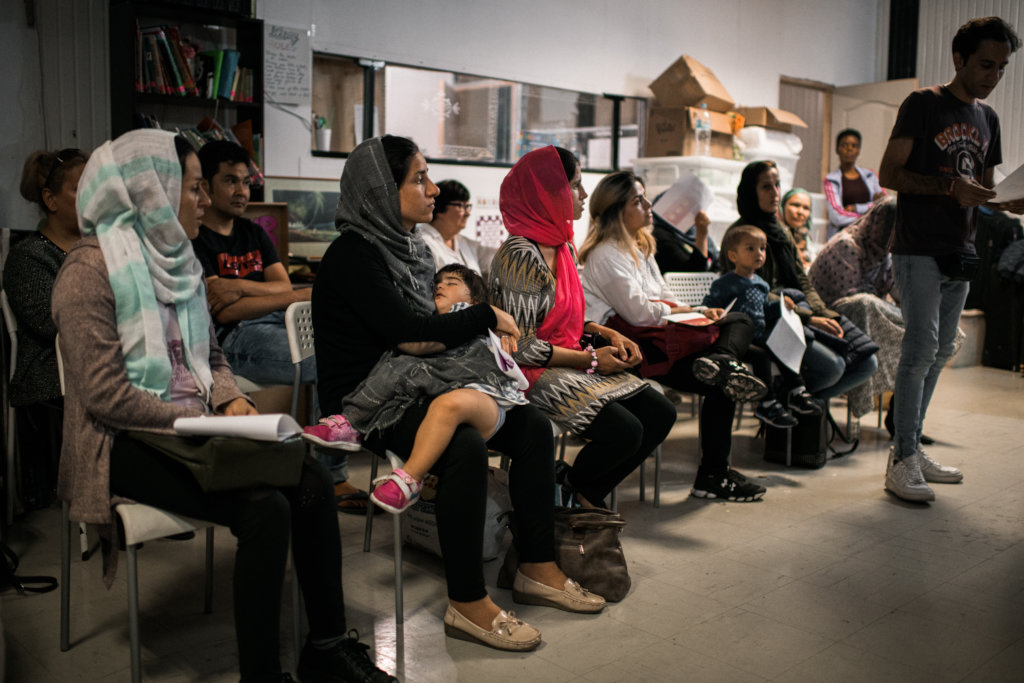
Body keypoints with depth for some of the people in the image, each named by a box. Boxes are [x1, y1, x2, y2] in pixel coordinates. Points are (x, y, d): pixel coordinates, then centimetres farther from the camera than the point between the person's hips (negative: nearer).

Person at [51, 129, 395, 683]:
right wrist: (202, 421, -19)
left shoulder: (176, 258, 13)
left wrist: (230, 401, -2)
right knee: (264, 508, -27)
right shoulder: (90, 271, -12)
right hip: (126, 444, -7)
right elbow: (105, 395, -18)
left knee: (311, 481, -14)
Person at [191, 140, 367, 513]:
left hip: (279, 321, 7)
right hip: (235, 339, -7)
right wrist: (301, 296, -15)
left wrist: (240, 287, -9)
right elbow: (223, 311, -12)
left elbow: (283, 286, 11)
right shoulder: (195, 240, -1)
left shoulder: (254, 233, 23)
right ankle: (332, 479, -20)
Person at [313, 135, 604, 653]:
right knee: (466, 445, -33)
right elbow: (406, 330, -24)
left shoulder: (412, 248, 12)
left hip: (413, 388, 9)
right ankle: (467, 605, -20)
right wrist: (488, 316, -14)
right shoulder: (353, 255, -15)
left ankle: (537, 570, 7)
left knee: (532, 424, -2)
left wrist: (487, 330, -2)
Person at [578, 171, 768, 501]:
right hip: (634, 347, -10)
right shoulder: (607, 255, -11)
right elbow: (638, 311, -18)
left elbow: (664, 298, 22)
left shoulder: (641, 247, 22)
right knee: (721, 383, -20)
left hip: (656, 337, 10)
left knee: (739, 321, -4)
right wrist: (678, 311, -1)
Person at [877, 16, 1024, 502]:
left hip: (959, 252, 8)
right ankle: (902, 462, -10)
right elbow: (889, 175, -9)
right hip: (919, 250, -8)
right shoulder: (923, 104, -3)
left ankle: (912, 450, 18)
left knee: (940, 352, 9)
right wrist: (949, 184, -21)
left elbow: (984, 187, 24)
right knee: (921, 347, -14)